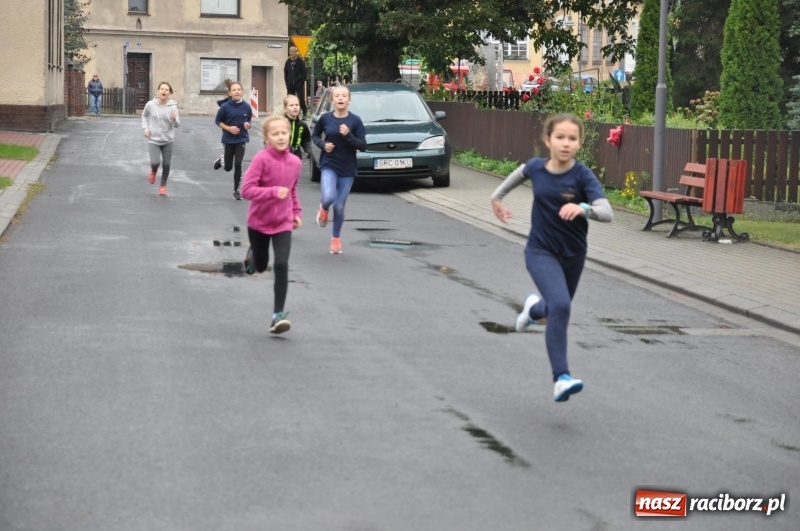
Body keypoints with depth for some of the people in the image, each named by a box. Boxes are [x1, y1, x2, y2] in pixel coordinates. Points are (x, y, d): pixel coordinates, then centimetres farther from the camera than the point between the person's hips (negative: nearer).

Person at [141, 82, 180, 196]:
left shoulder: (173, 106, -12)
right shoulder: (150, 105, -9)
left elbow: (177, 125, -7)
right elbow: (144, 116, 12)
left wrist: (174, 119, -28)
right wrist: (146, 128, 0)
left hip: (168, 140, 1)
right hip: (153, 140, -1)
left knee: (166, 165, 7)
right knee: (155, 162, -14)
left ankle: (163, 186, 31)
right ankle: (153, 172, 24)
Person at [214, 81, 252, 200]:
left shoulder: (246, 107, -7)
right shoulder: (225, 107, -13)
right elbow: (217, 121, -1)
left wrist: (248, 125, -13)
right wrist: (228, 128, -15)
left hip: (241, 139, 0)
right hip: (228, 140, 0)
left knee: (238, 164, -9)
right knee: (228, 167, 9)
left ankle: (236, 190, 8)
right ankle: (223, 159, 46)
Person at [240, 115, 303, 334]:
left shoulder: (295, 162, -5)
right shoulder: (261, 159, -20)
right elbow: (246, 190, -25)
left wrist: (297, 212, 7)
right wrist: (274, 192, -34)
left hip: (283, 223, 2)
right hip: (258, 221, -2)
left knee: (281, 266, -14)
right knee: (261, 266, 17)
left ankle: (278, 315, -8)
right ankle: (252, 253, 55)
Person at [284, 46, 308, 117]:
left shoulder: (300, 61, -2)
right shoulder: (288, 62, 9)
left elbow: (303, 73, -5)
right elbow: (285, 73, 13)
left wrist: (301, 82, -12)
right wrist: (287, 82, 2)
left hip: (299, 84, -4)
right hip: (290, 85, 4)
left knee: (301, 99, -7)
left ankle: (304, 113, 2)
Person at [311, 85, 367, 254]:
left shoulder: (355, 120, -7)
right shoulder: (325, 118, -4)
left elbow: (363, 146, -7)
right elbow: (314, 136, 12)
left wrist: (348, 135, -22)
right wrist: (322, 145, -8)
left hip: (347, 169, 0)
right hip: (328, 165, 0)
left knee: (339, 206, 5)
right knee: (328, 197, -25)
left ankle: (336, 238, 28)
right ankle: (323, 208, 13)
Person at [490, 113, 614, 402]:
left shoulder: (583, 176, -17)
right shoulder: (536, 167, -9)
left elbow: (607, 212, -28)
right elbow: (520, 172, 16)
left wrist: (583, 208, -48)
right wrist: (497, 196, 27)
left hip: (572, 254, 1)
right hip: (540, 251, -1)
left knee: (560, 308, 21)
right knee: (560, 305, -24)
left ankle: (535, 308, 59)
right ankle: (561, 378, -25)